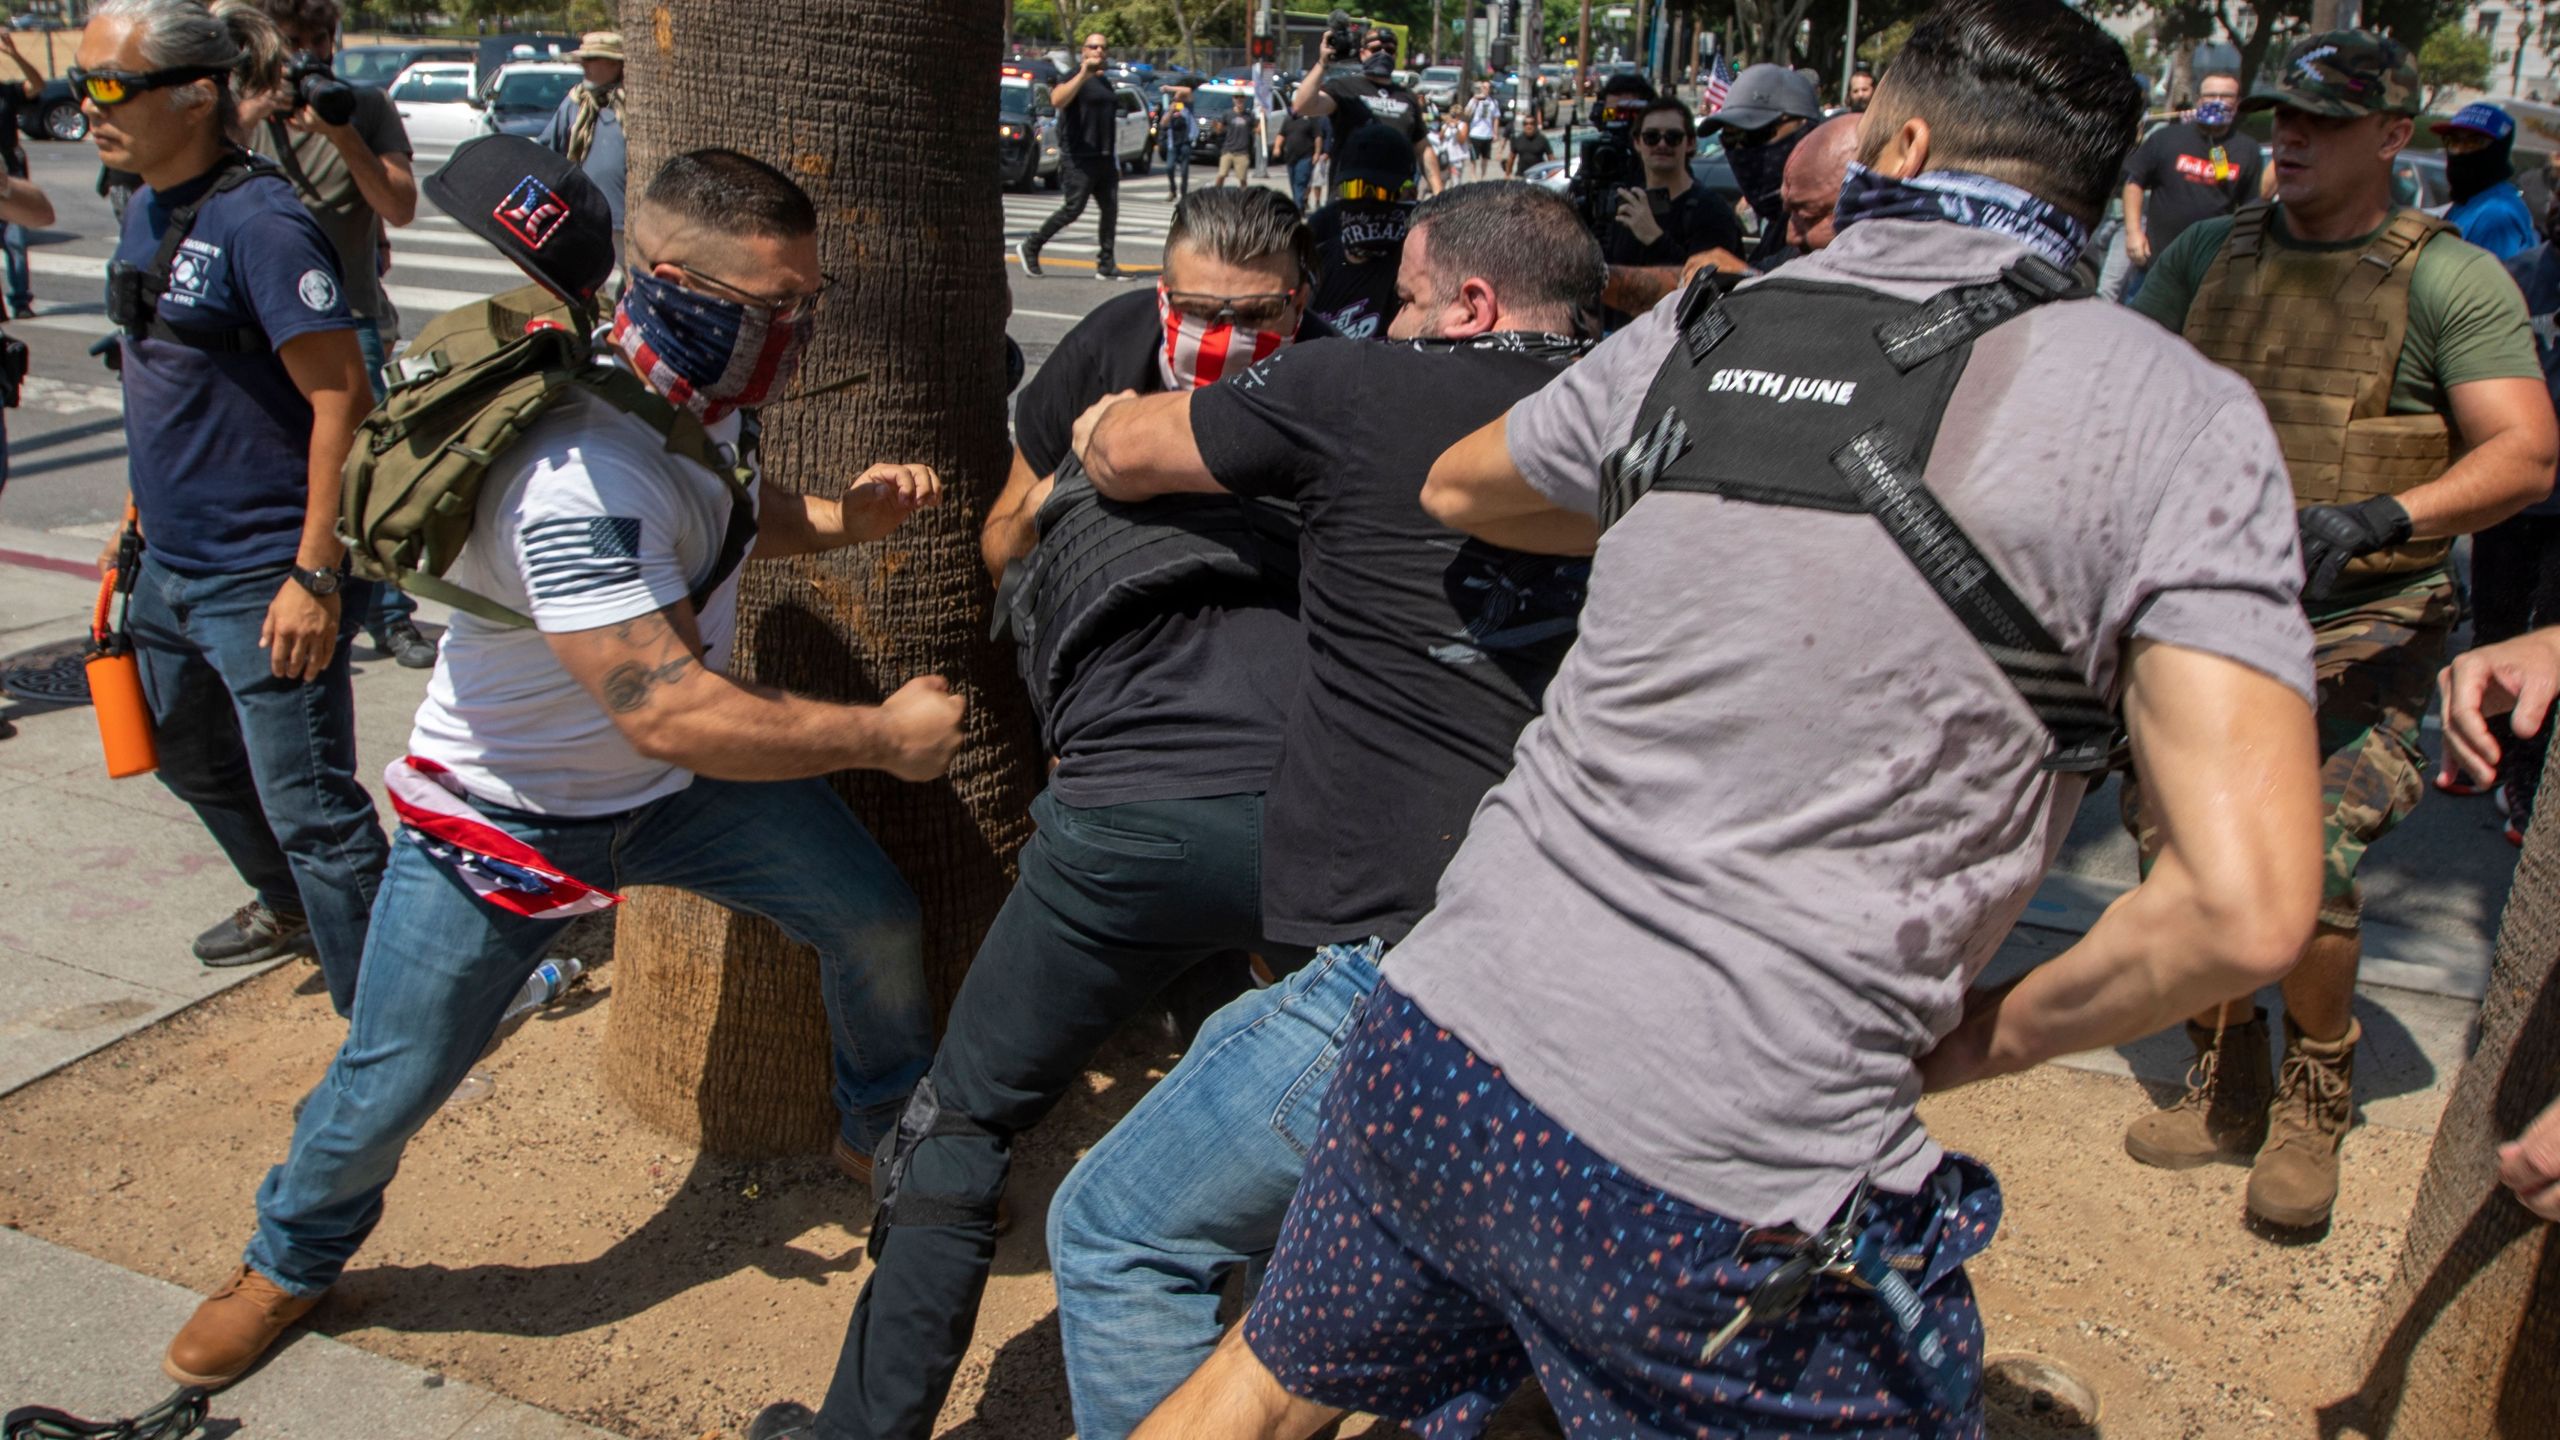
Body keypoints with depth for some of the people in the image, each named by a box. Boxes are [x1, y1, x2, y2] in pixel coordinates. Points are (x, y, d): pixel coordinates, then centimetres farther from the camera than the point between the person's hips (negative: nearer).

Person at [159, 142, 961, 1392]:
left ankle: (887, 1124, 33)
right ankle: (292, 1259, 37)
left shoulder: (697, 394, -9)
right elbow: (668, 716, -40)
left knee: (875, 919, 5)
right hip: (508, 813, -7)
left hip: (677, 777, 7)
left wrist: (842, 518, -9)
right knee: (390, 1082, 5)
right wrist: (883, 736, -30)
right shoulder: (579, 476, -38)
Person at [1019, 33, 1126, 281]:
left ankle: (1106, 265, 5)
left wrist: (1114, 159, 24)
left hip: (1105, 158, 8)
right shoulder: (1075, 77, -7)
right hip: (1080, 158, -8)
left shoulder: (1104, 82, 20)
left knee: (1110, 210, 1)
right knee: (1073, 209, -9)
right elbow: (1057, 99, -27)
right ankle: (1030, 247, 5)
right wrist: (1083, 75, -35)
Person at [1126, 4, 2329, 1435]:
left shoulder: (1697, 338, 7)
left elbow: (1459, 489, 28)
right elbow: (2248, 904, -13)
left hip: (1439, 1046, 5)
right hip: (1732, 1187, -4)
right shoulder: (2179, 418, -4)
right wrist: (1994, 1035, 3)